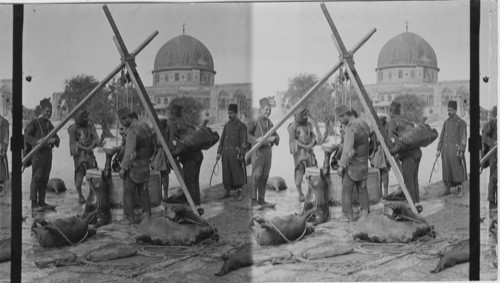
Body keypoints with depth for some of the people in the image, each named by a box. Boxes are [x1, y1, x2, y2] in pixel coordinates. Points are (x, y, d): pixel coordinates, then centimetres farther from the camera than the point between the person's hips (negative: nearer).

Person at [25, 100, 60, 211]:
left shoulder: (50, 125, 18)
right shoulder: (35, 122, -2)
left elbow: (57, 138, 16)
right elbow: (27, 136, -8)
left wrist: (54, 140, -8)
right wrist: (37, 141, -25)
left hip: (48, 152, 6)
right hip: (38, 152, -6)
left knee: (45, 179, 7)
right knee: (36, 178, -7)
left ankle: (42, 202, 13)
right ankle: (34, 203, -4)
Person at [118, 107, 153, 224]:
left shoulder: (132, 130, -20)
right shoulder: (146, 127, 7)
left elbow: (129, 151, -26)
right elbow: (151, 147, 18)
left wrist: (123, 167, -22)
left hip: (133, 167, -8)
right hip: (145, 166, 8)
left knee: (128, 192, 2)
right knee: (144, 191, 16)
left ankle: (130, 217, 3)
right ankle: (146, 214, 13)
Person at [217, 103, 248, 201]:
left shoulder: (242, 126, -2)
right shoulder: (226, 125, 13)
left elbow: (243, 141, -7)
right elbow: (222, 139, 14)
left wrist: (241, 154, -14)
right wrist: (219, 152, 8)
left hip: (236, 152, -5)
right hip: (226, 153, 5)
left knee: (237, 172, -3)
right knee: (226, 172, 6)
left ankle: (239, 192, 4)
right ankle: (227, 191, 12)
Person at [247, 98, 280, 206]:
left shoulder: (270, 123, 16)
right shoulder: (254, 122, -4)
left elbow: (276, 135, 21)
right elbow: (247, 134, -12)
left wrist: (274, 138, -3)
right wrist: (256, 139, -26)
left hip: (268, 151, 6)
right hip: (258, 151, -6)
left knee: (264, 177, 7)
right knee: (256, 176, -9)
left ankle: (261, 199, 12)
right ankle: (253, 199, -4)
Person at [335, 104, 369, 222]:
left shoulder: (350, 128, -18)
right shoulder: (361, 125, 11)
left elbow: (347, 149, -23)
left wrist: (341, 166, -20)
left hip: (352, 165, -9)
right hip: (363, 164, 9)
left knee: (347, 190, -3)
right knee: (362, 188, 14)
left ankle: (347, 215, -2)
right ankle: (365, 211, 18)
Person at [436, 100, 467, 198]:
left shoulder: (461, 123, -4)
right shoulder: (446, 122, 13)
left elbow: (463, 138, -9)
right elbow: (442, 136, 14)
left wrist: (461, 151, -17)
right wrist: (439, 150, 8)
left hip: (455, 150, -5)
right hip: (446, 149, 5)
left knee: (457, 170, -3)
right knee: (446, 170, 6)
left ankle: (460, 190, 5)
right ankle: (447, 189, 12)